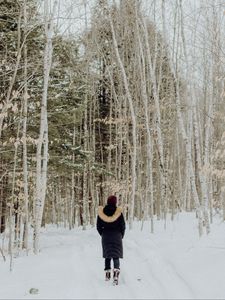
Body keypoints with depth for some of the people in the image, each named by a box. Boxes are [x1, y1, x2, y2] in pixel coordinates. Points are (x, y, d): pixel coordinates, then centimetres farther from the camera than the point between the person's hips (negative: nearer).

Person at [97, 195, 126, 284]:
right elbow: (123, 226, -6)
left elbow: (98, 227, 2)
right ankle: (116, 273, -23)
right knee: (116, 256, -1)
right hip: (116, 236, -2)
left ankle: (107, 274, 24)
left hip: (106, 237, 2)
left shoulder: (101, 212, -3)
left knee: (107, 255, 17)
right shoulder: (118, 212, -9)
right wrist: (121, 236, 9)